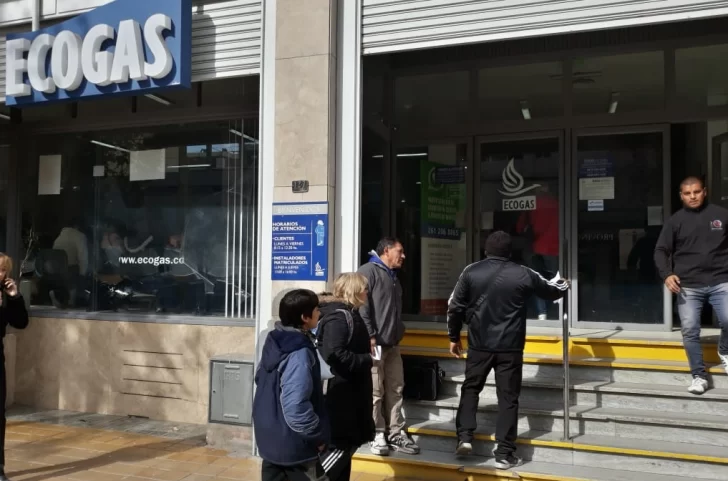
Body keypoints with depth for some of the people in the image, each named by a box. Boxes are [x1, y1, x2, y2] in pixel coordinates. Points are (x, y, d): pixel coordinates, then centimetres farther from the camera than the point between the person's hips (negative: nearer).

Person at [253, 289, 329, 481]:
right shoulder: (299, 353, -26)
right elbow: (296, 406, -32)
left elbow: (260, 379, 15)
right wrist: (318, 436, -18)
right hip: (294, 443, -9)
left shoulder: (274, 341, 2)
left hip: (270, 437, 9)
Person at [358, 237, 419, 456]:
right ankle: (378, 435, 7)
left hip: (392, 343, 9)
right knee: (375, 392, -3)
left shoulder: (392, 276, 22)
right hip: (375, 343, -9)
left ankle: (396, 433, 17)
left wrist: (398, 332, 18)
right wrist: (369, 336, -20)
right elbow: (361, 305, -16)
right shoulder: (369, 271, -7)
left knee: (395, 389, 10)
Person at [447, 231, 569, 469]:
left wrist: (454, 336, 13)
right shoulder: (524, 274, -2)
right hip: (509, 347, -1)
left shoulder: (471, 272, -1)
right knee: (508, 397, 6)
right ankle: (504, 453, 9)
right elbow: (552, 292, 14)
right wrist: (564, 285, 38)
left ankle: (464, 436, 9)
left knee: (470, 388, 19)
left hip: (479, 344, 1)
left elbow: (455, 307, 0)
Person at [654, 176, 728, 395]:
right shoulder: (675, 221, 6)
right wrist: (667, 274, -13)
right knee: (690, 331, -3)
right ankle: (699, 376, 11)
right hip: (688, 286, 0)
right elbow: (661, 251, 4)